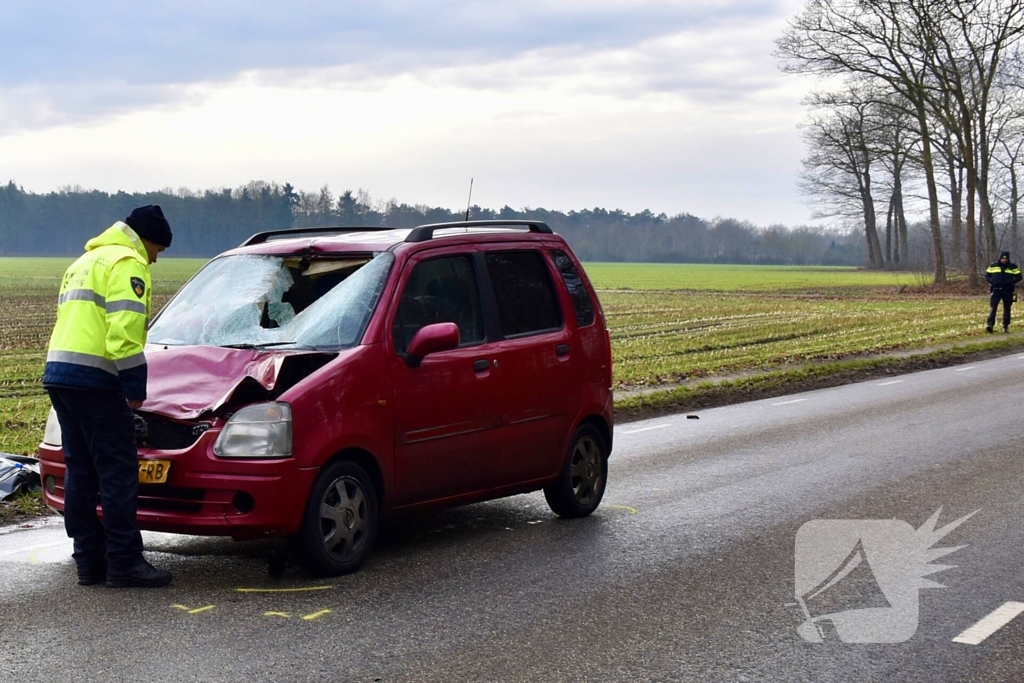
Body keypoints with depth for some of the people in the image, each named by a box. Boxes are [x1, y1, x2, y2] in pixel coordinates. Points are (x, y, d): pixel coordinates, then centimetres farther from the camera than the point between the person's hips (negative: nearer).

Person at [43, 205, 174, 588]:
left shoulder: (85, 262, 27)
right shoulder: (126, 263, -3)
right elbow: (125, 326, -16)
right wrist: (135, 384, -15)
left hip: (58, 374, 9)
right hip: (94, 378, -9)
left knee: (80, 471, 11)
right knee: (119, 473, -6)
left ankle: (89, 560, 14)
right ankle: (125, 563, -6)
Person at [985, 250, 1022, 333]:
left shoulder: (1013, 267, 2)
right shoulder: (993, 266, 4)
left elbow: (1018, 277, 3)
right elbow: (987, 275, 11)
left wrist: (1010, 282, -14)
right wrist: (992, 281, -9)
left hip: (1008, 291, 0)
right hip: (996, 289, 0)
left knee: (1007, 308, 8)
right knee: (992, 307, -12)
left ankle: (1006, 326, 17)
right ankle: (990, 325, -18)